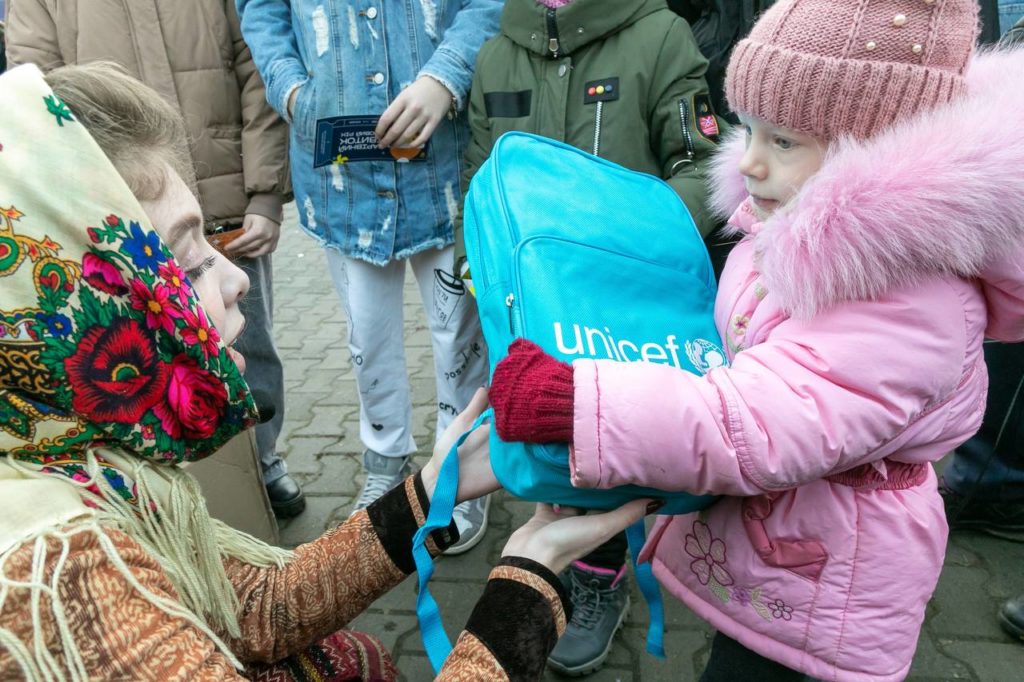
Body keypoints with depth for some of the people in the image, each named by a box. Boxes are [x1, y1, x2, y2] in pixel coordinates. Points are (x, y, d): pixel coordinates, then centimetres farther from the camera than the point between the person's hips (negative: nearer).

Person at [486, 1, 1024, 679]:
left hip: (817, 589, -8)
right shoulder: (797, 235, -2)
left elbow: (757, 427, -40)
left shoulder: (908, 299, -31)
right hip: (740, 523, 8)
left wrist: (565, 401, -45)